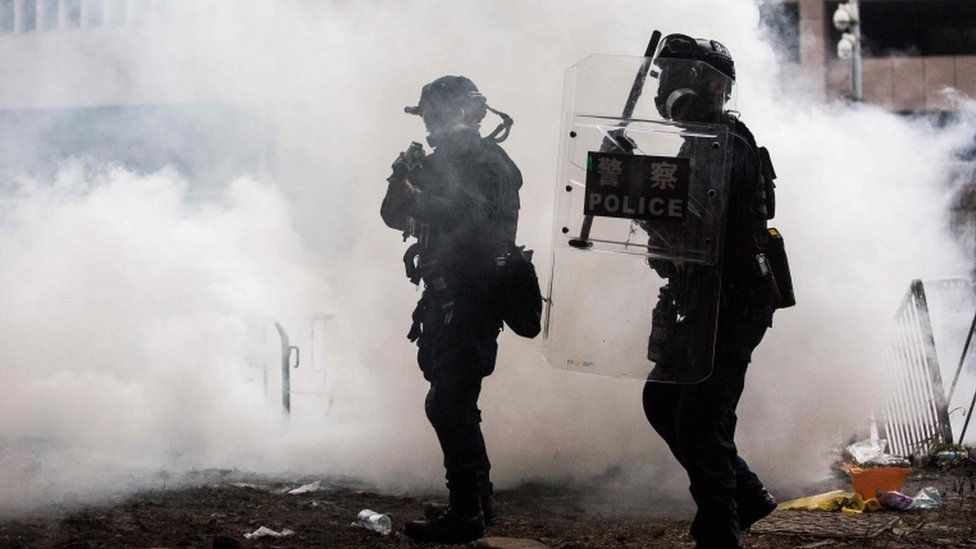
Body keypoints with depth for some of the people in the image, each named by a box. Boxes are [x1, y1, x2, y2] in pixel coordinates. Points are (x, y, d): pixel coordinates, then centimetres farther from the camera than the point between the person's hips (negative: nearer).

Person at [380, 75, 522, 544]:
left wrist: (414, 196, -21)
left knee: (447, 404, -13)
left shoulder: (488, 164, -10)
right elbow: (395, 216, 16)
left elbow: (468, 217, -24)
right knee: (454, 404, 15)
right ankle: (477, 500, 25)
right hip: (447, 299, 10)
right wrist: (404, 178, -4)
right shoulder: (443, 161, 17)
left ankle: (466, 514, -10)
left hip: (471, 299, -10)